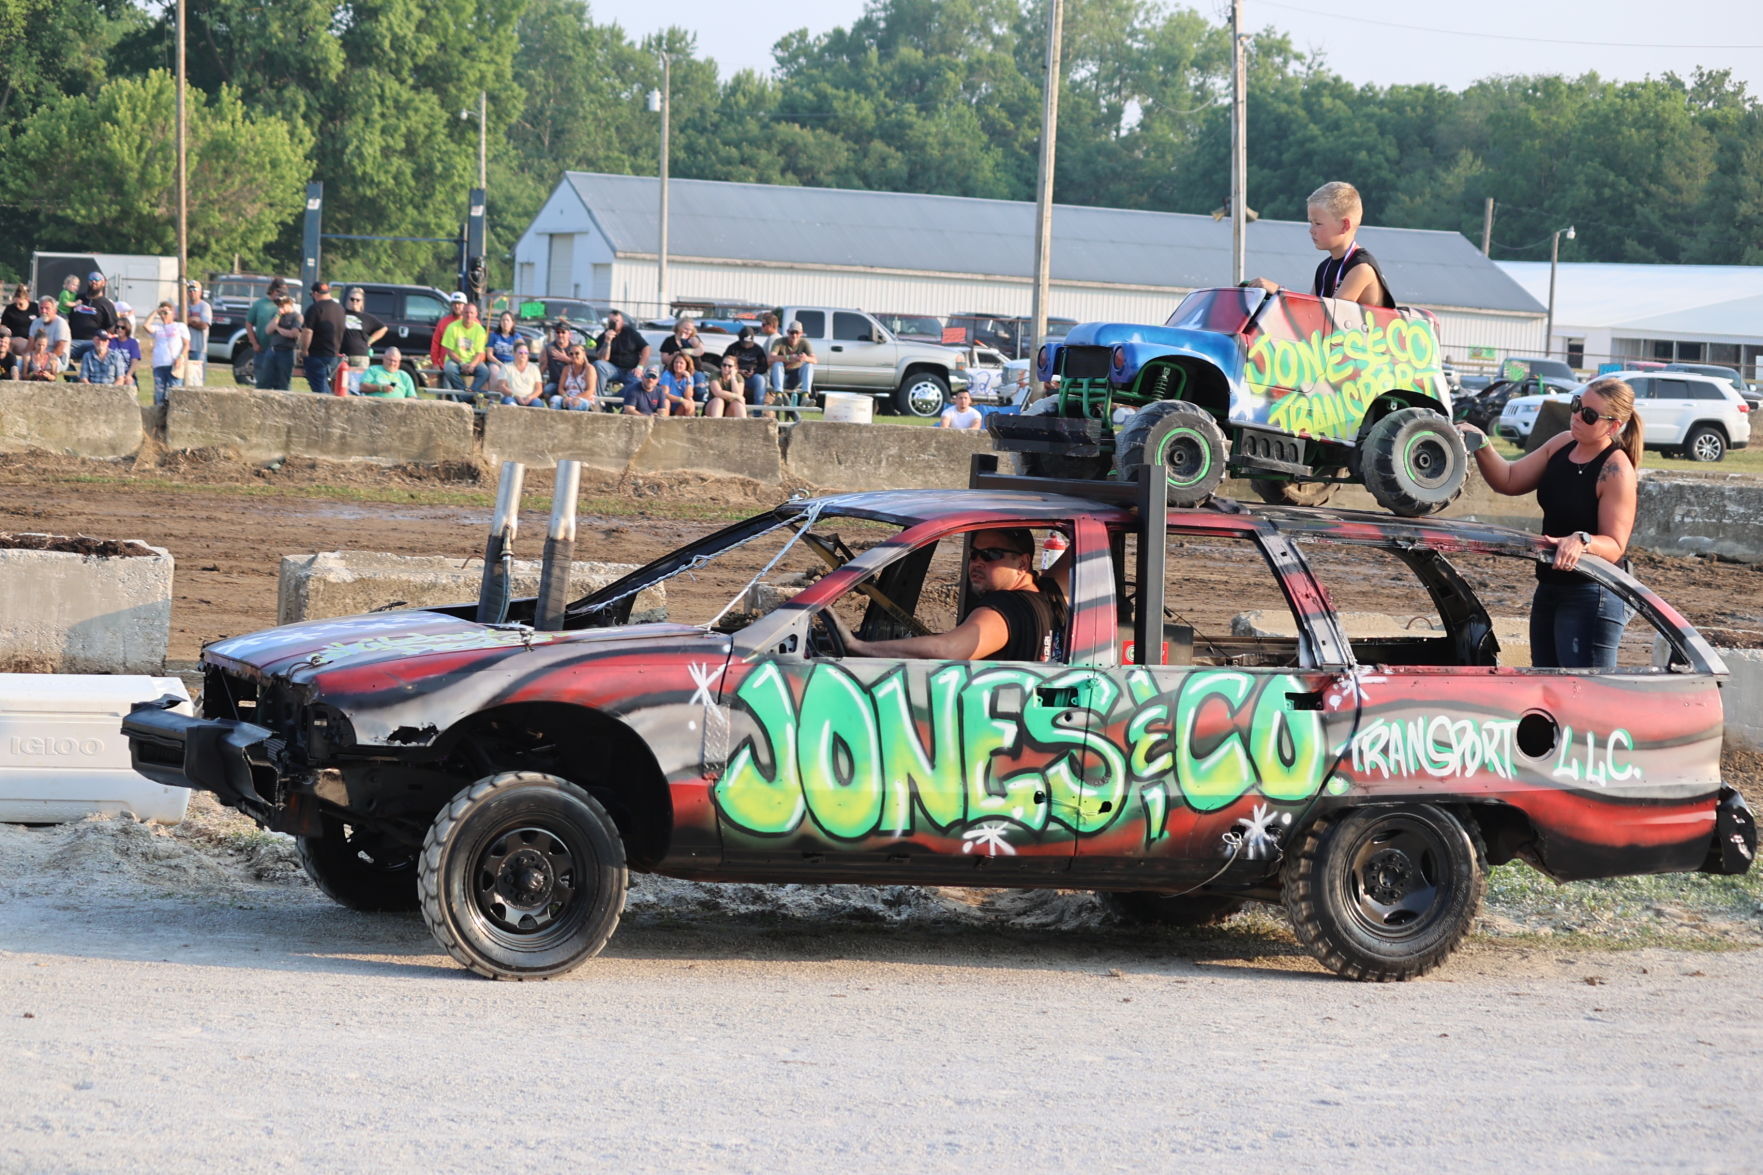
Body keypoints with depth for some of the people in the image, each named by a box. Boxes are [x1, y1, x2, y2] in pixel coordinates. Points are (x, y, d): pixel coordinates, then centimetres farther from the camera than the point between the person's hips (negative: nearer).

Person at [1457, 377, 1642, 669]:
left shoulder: (1616, 470, -18)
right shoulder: (1562, 445, 6)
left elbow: (1614, 546, -19)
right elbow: (1509, 480, 10)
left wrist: (1582, 542, -38)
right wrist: (1481, 446, -5)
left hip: (1592, 597, -9)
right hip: (1550, 589, 9)